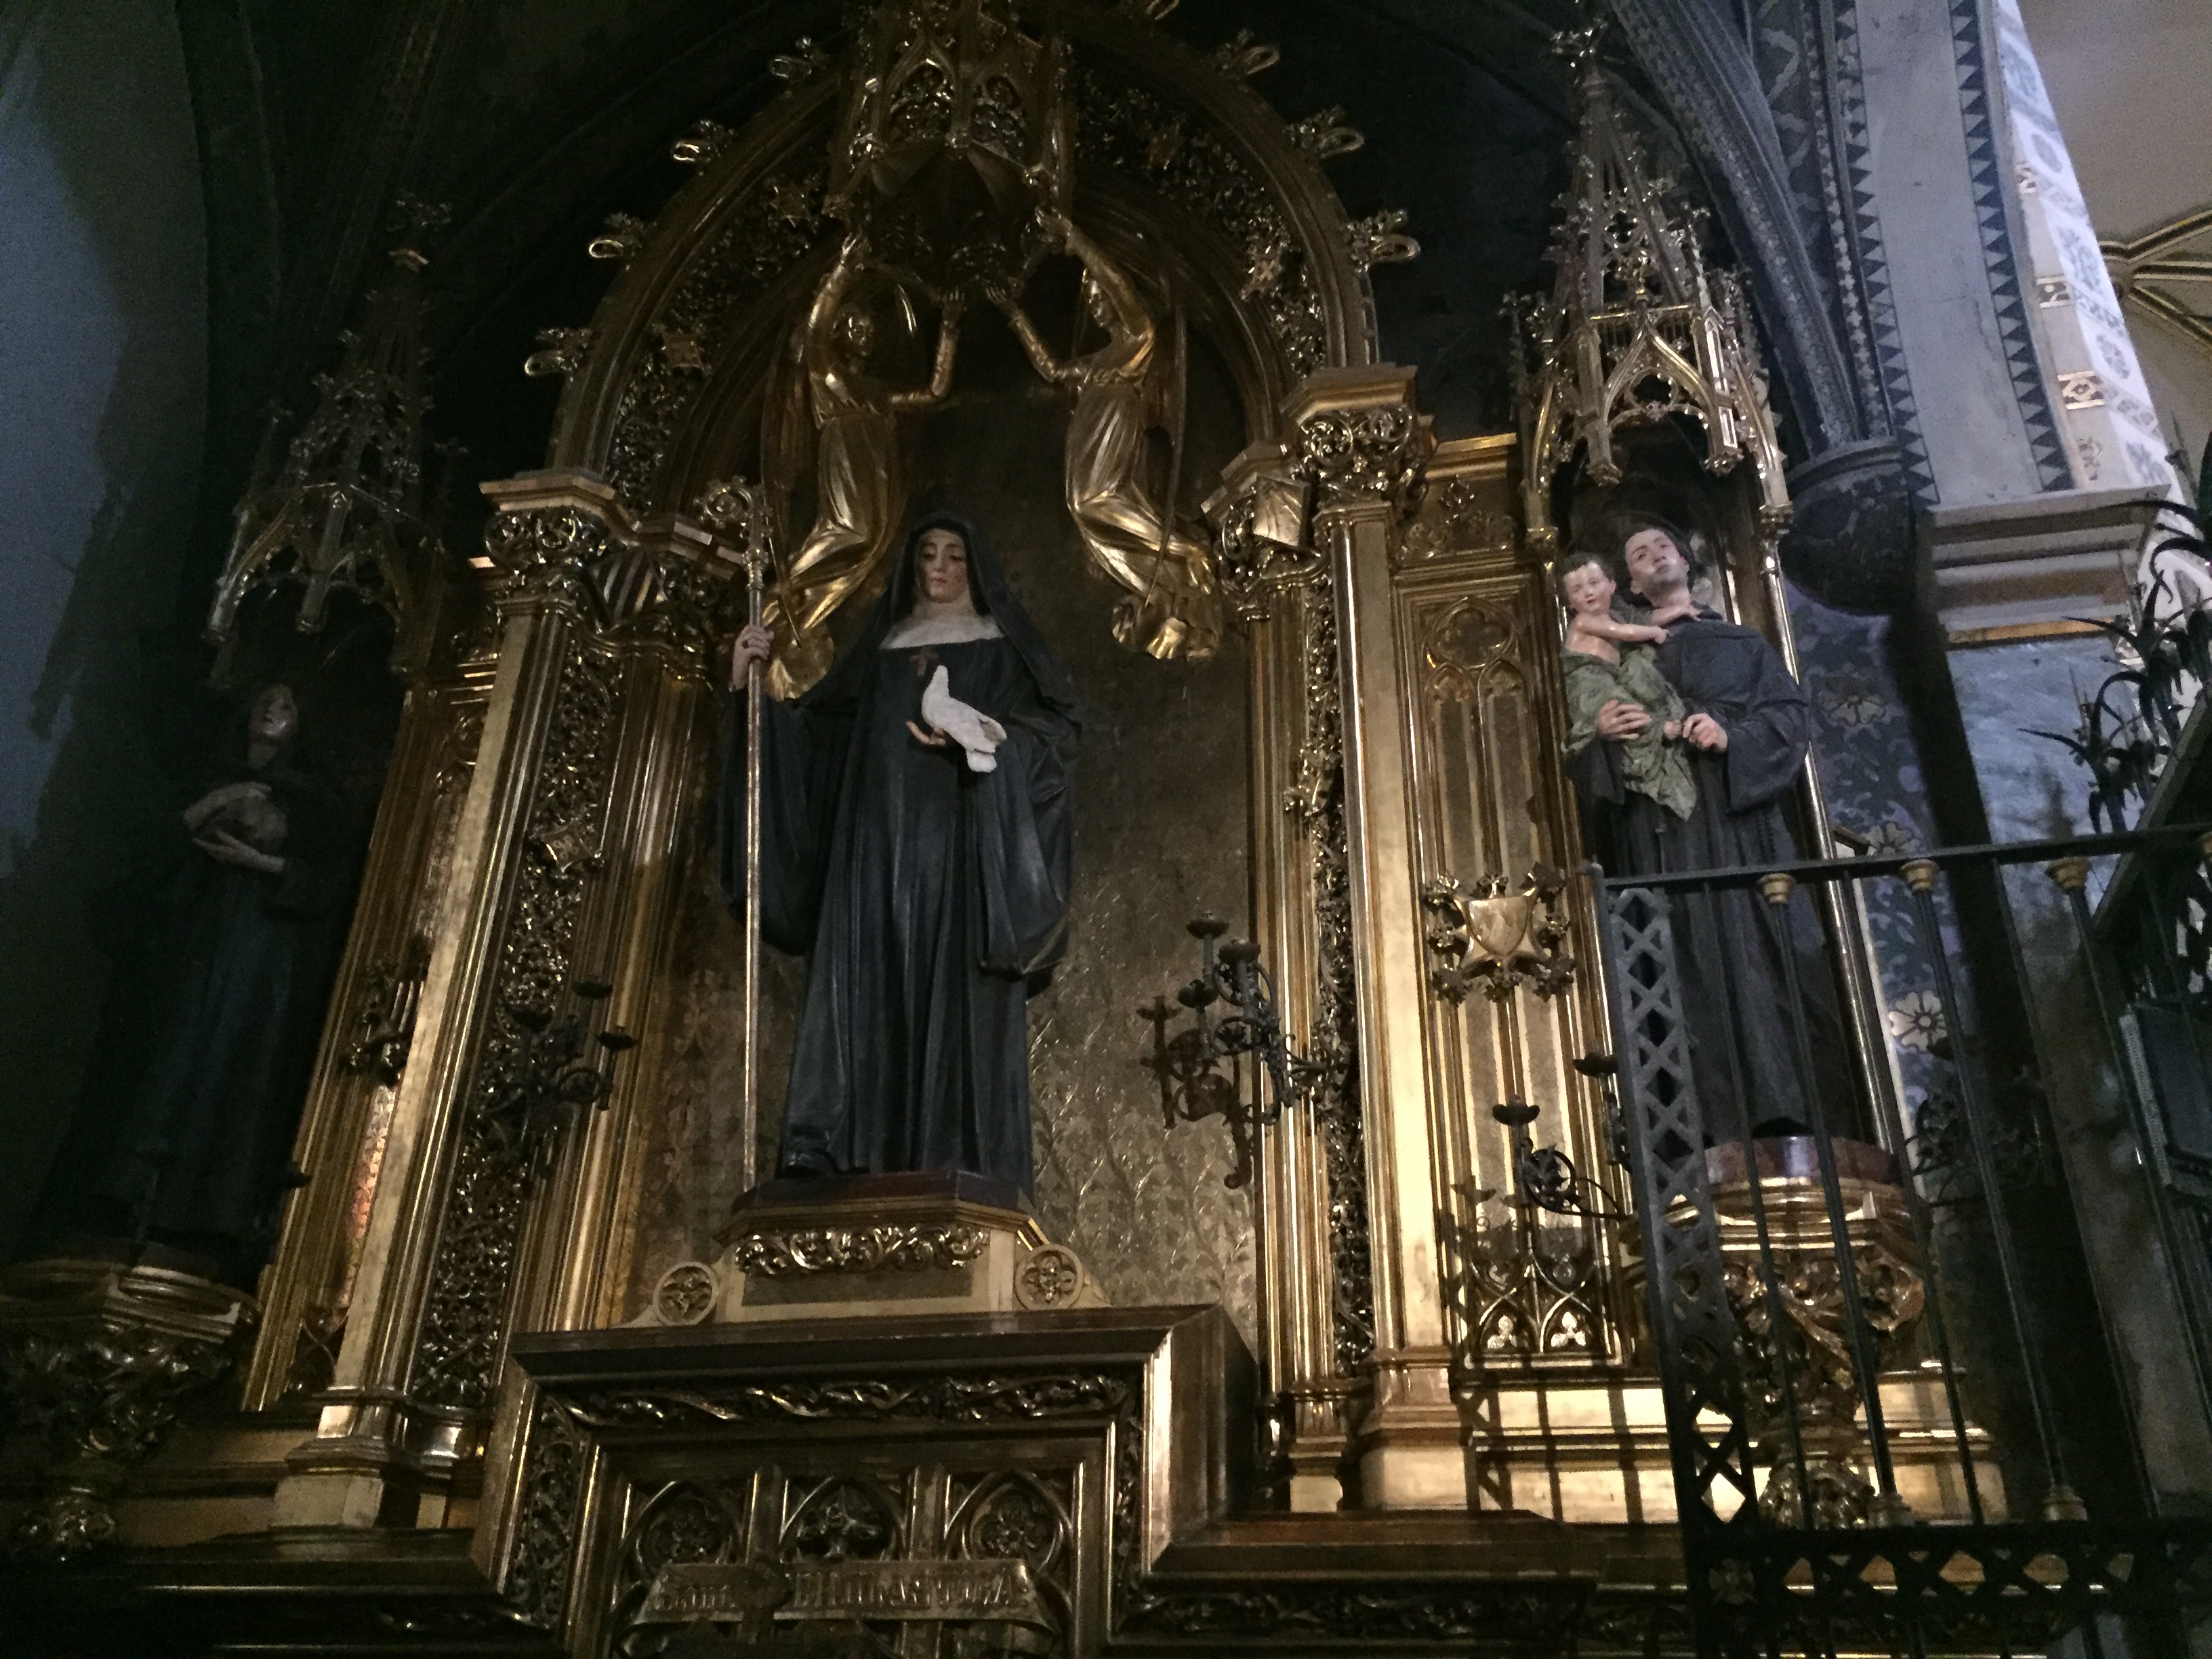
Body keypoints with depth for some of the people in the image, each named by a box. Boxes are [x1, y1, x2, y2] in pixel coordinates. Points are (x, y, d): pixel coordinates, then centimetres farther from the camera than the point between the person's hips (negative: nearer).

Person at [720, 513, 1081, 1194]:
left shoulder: (1001, 646, 13)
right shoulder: (882, 648, 23)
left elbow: (1058, 722, -1)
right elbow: (816, 729, 19)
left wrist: (981, 738, -17)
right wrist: (749, 683, 5)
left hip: (962, 835, -3)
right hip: (882, 842, 3)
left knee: (961, 995, -10)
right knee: (866, 983, -8)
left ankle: (969, 1167, -12)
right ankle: (833, 1154, -13)